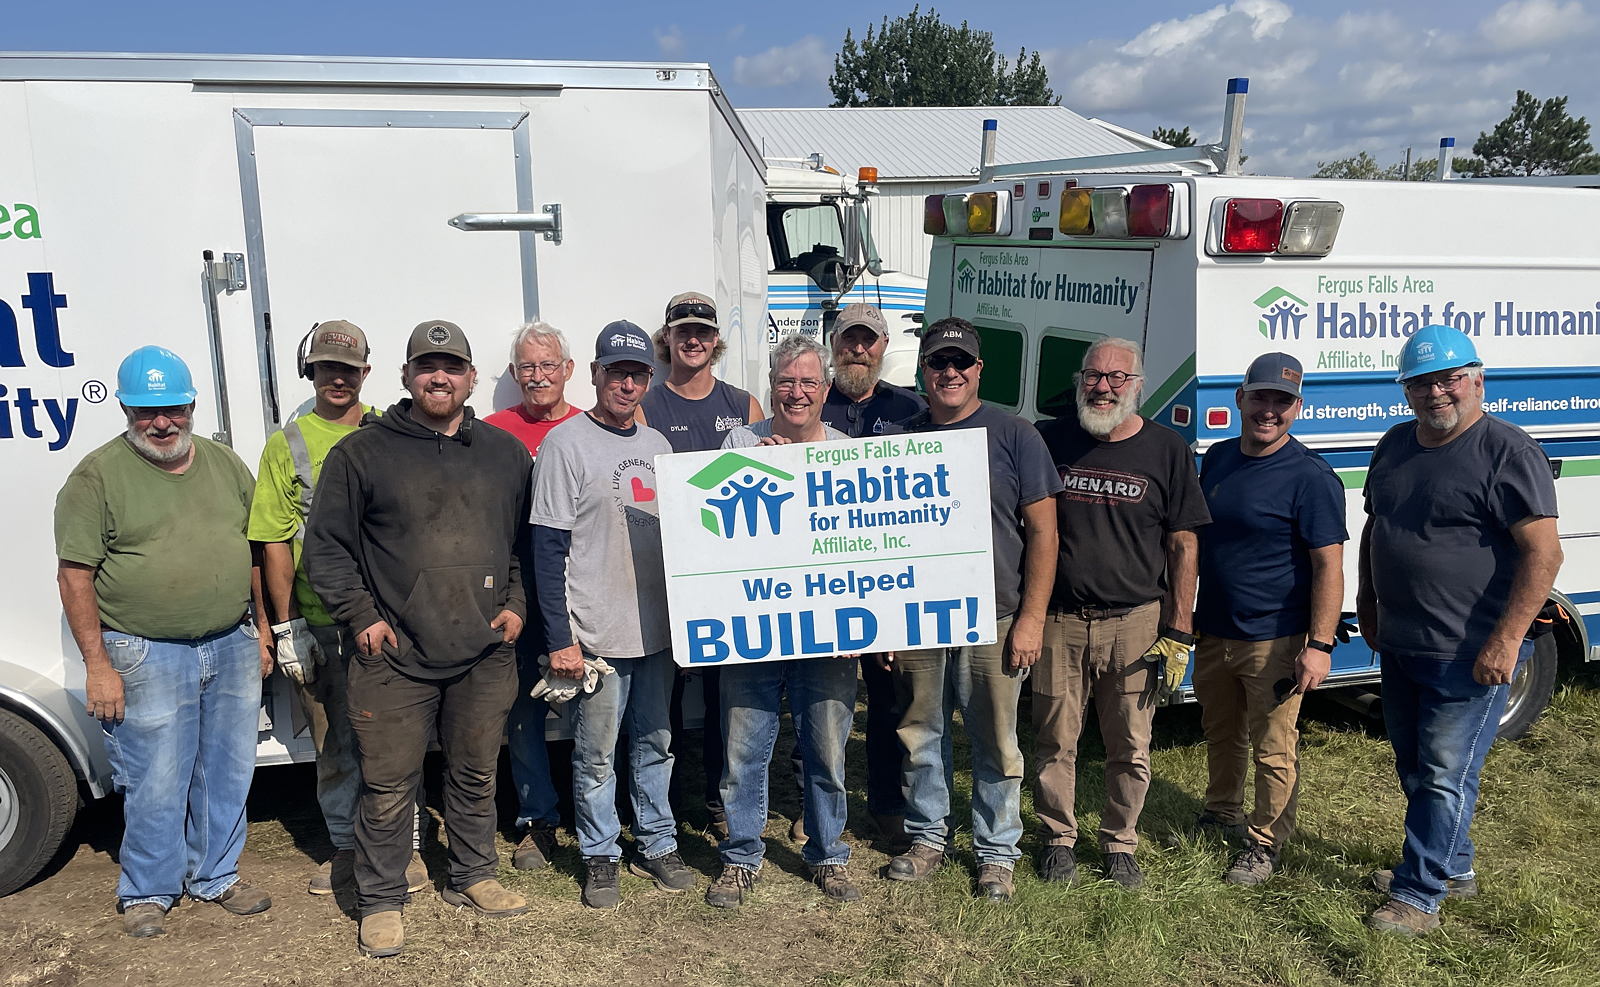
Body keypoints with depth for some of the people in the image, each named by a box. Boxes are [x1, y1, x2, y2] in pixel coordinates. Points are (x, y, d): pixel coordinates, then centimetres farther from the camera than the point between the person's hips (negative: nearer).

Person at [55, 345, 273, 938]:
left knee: (227, 775, 14)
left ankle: (216, 877, 32)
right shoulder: (97, 477, -7)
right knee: (156, 785, 4)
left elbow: (254, 552, 15)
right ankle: (147, 892, 25)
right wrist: (98, 665, -12)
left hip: (233, 648, 5)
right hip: (147, 659, -4)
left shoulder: (226, 465, 8)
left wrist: (261, 629, 13)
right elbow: (74, 574, -9)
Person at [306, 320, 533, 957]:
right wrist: (361, 615, -6)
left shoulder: (507, 454, 11)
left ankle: (473, 877, 34)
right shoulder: (362, 452, 1)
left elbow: (527, 541, 17)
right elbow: (326, 545, 1)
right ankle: (380, 903, 20)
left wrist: (516, 604, 5)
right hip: (394, 659, -3)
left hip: (486, 658, 3)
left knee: (476, 776, 16)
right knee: (388, 788, 3)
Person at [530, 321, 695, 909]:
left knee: (655, 743, 15)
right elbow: (548, 548, -11)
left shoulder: (657, 445, 11)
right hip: (596, 636, -6)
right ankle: (600, 858, 21)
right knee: (596, 756, 4)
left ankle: (657, 846, 29)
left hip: (656, 628, 6)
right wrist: (560, 638, -14)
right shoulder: (565, 444, -7)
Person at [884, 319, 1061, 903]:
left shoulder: (1013, 437, 0)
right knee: (920, 736, 12)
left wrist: (1031, 618, -8)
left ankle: (997, 851, 24)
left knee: (995, 744, 7)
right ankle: (927, 834, 31)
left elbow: (1042, 531, -2)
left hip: (992, 619, -2)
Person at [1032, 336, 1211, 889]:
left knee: (1130, 748, 8)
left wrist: (1179, 633, -1)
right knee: (1055, 741, 8)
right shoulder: (1049, 440, 4)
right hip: (1058, 620, 1)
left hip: (1134, 622, 0)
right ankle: (1058, 838, 27)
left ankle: (1120, 843, 28)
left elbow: (1183, 545, 3)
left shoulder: (1166, 450, 2)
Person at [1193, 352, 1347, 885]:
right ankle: (1222, 813, 41)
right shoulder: (1217, 459, 6)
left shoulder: (1311, 477, -14)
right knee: (1220, 733, 21)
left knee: (1274, 749, 4)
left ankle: (1265, 842, 22)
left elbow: (1328, 565, -15)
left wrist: (1319, 645, -21)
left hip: (1274, 640, -6)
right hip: (1213, 633, 6)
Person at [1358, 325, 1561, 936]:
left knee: (1444, 777, 0)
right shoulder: (1395, 445, 9)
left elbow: (1544, 552, -18)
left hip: (1469, 655, -8)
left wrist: (1507, 639, -22)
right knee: (1413, 767, 19)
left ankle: (1418, 896, 12)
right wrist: (1367, 601, 18)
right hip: (1399, 645, 8)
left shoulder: (1507, 452, -14)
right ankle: (1454, 868, 37)